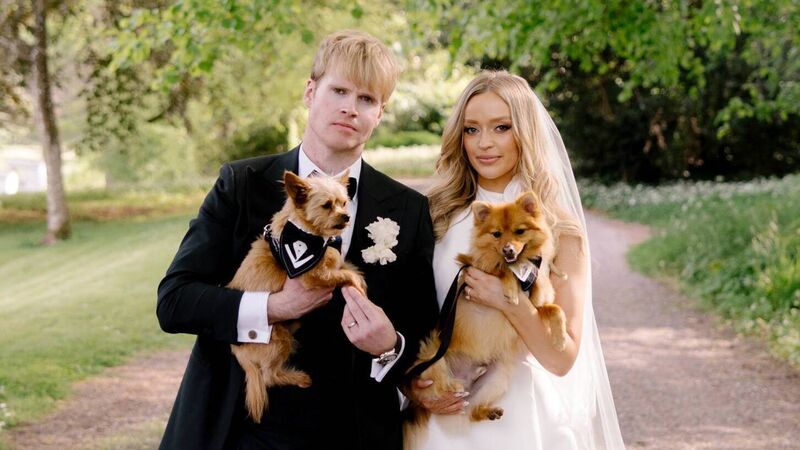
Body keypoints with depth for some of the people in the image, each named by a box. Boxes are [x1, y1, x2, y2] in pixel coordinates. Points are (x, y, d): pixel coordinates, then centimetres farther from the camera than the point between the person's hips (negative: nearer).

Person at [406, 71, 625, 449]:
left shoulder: (558, 230, -7)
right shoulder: (437, 216, -1)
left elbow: (562, 358, -8)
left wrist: (509, 302, -22)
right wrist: (412, 382, -10)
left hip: (521, 418, -2)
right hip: (443, 417, 2)